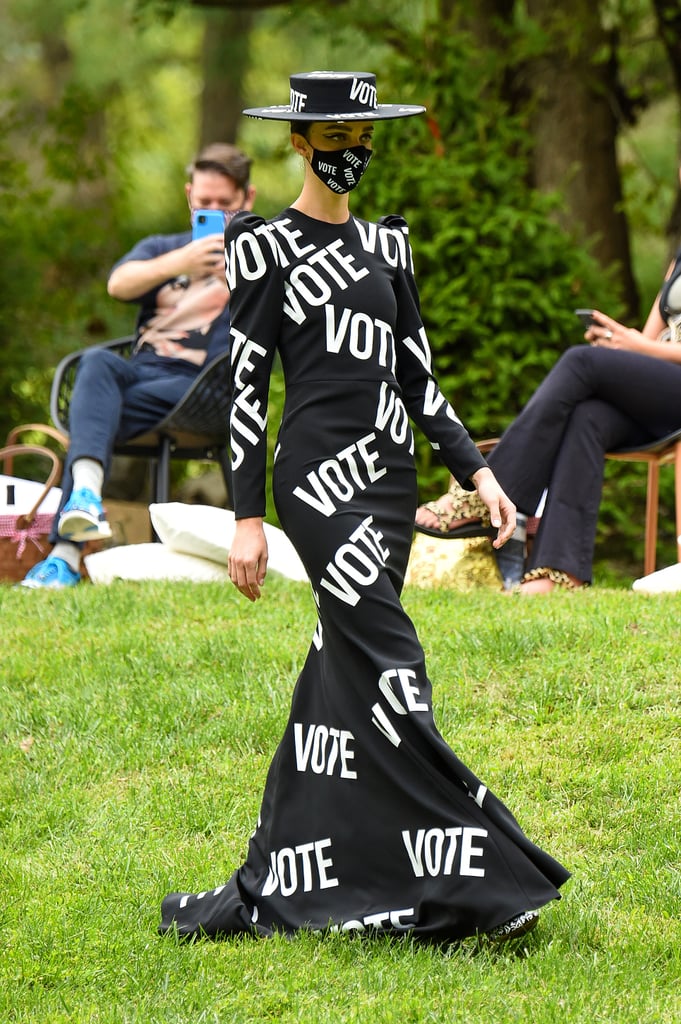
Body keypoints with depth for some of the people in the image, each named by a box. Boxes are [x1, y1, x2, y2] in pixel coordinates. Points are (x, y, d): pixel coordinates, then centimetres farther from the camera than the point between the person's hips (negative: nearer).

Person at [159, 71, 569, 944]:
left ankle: (273, 888, 12)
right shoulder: (267, 247, -1)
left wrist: (475, 470, 9)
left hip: (387, 478, 7)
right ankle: (462, 879, -16)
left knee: (343, 673, 6)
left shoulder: (386, 245, 17)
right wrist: (246, 518, -8)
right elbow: (245, 384, -4)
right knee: (387, 669, -13)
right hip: (320, 472, -7)